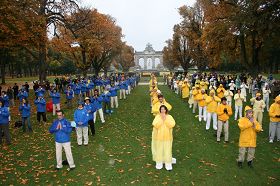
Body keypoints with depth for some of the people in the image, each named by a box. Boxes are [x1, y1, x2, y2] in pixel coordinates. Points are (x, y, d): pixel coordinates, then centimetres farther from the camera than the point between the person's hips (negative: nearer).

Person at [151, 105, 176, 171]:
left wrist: (165, 119, -19)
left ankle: (168, 164, 16)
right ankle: (159, 163, 23)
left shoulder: (169, 117, -1)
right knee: (159, 150, 8)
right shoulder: (157, 117, -3)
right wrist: (161, 119, -19)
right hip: (159, 137, 0)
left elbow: (172, 125, -16)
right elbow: (155, 125, -17)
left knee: (167, 150, 4)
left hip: (167, 137, 0)